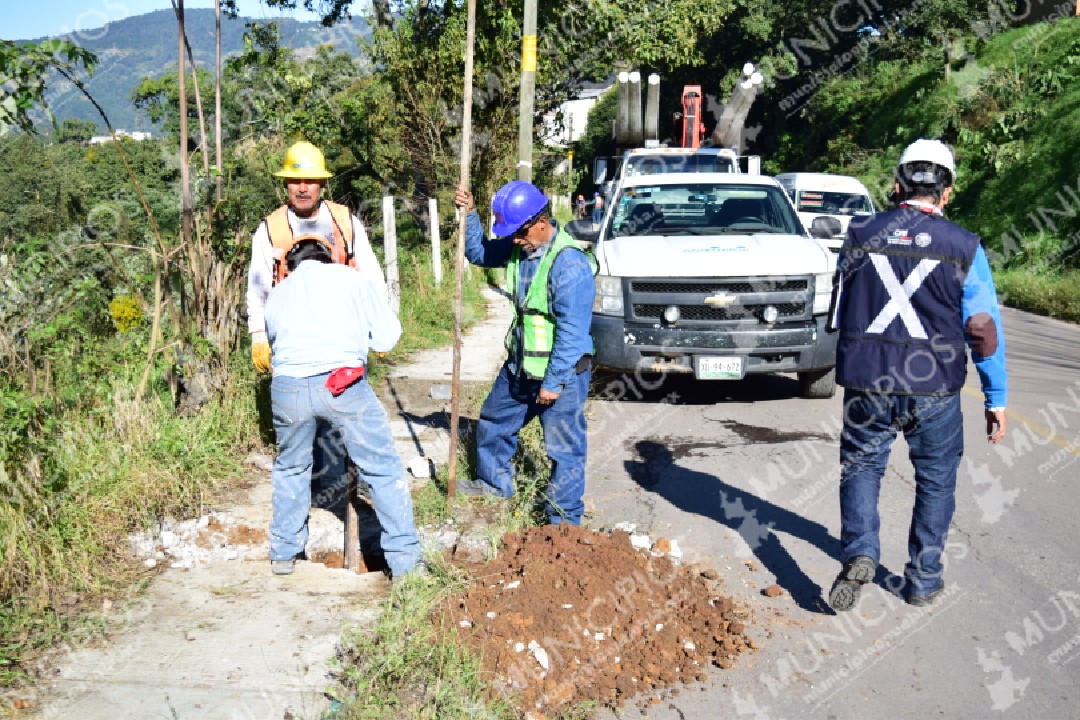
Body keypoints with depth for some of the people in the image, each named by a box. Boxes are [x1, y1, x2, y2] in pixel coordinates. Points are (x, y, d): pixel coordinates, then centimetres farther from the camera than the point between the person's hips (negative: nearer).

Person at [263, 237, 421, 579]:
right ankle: (403, 559, 10)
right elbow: (387, 337, 14)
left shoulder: (277, 293, 27)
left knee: (290, 468, 27)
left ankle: (283, 554, 37)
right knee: (383, 469, 9)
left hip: (287, 386, 3)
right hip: (341, 382, -3)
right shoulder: (354, 279, 18)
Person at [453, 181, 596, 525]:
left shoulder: (570, 264, -24)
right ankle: (494, 484, 45)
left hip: (561, 371, -9)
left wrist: (553, 382, -22)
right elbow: (479, 253, 20)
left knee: (564, 448, 1)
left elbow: (572, 331, -25)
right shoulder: (518, 247, 1)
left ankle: (564, 520, 12)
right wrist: (469, 214, 3)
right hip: (519, 366, 9)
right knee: (492, 424, 23)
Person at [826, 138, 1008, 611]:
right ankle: (923, 580, 22)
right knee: (936, 480, 16)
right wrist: (996, 399, 3)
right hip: (935, 388, -1)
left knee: (861, 467, 17)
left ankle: (859, 553, -5)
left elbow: (838, 315, 11)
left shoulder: (860, 236, 1)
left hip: (866, 382, 1)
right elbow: (984, 331, -4)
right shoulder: (964, 248, -5)